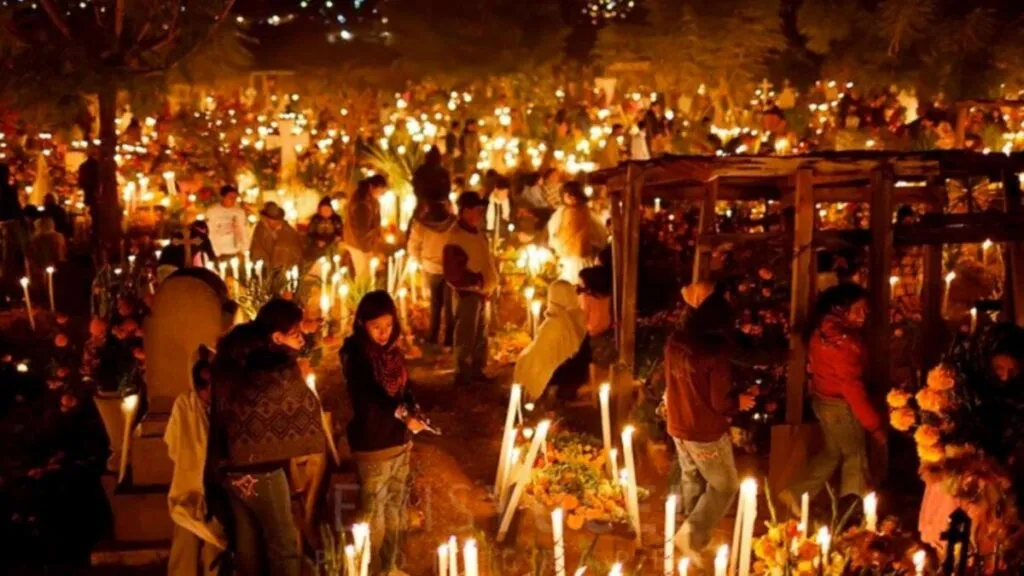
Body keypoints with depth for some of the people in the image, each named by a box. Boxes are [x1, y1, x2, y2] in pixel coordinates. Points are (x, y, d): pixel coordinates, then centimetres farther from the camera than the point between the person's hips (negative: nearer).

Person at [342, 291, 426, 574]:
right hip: (372, 445, -7)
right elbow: (370, 393, -29)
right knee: (375, 512, 2)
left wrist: (414, 415, -7)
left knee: (395, 507, 16)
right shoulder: (355, 353, -16)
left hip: (399, 441, 7)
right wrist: (402, 414, -41)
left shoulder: (393, 351, 5)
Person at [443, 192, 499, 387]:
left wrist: (489, 280, 8)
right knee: (466, 335, -2)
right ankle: (463, 374, 6)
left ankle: (477, 370, 27)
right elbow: (453, 270, -22)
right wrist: (476, 281, -20)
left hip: (482, 290, 9)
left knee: (480, 334, 16)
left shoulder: (477, 231, 10)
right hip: (468, 292, -9)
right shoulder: (456, 236, -19)